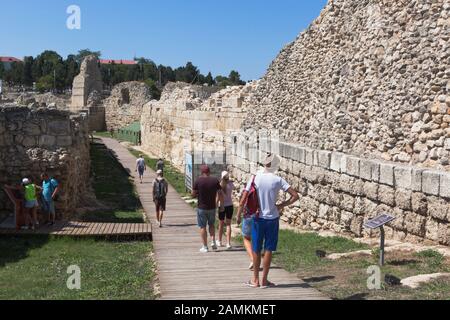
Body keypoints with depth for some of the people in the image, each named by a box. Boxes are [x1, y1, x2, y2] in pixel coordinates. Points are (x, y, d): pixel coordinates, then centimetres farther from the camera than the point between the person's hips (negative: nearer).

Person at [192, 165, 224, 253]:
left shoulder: (198, 181, -10)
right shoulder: (215, 180, -4)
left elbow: (193, 194, -5)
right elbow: (220, 194, -4)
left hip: (201, 208, -2)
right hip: (212, 207, 2)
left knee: (202, 227, 7)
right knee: (211, 224, 22)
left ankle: (205, 247, 9)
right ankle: (213, 241, 7)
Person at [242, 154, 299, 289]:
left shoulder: (255, 178, -5)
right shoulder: (278, 180, -6)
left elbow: (244, 198, -8)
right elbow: (295, 196, -10)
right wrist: (281, 206, 0)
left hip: (258, 218, 1)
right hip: (272, 218, -1)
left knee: (256, 249, 11)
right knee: (268, 249, 8)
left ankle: (255, 280, 18)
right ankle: (264, 280, 14)